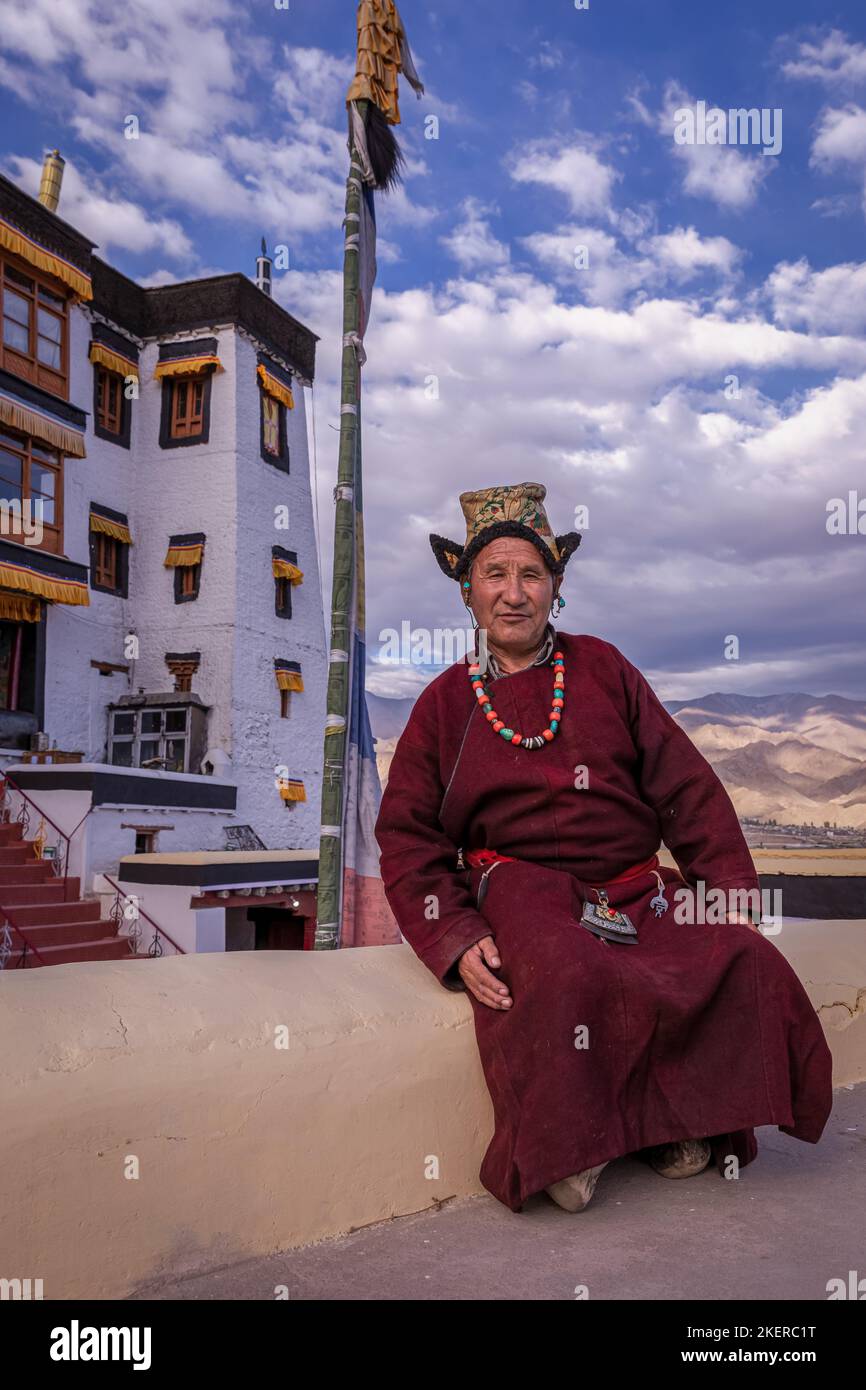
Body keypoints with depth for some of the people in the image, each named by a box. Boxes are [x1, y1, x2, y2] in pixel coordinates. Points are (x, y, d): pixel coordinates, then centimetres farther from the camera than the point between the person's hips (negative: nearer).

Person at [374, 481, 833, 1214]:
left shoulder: (602, 669, 13)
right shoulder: (445, 704, 10)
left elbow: (688, 787, 11)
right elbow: (408, 838, 5)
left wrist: (730, 893, -1)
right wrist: (455, 941, -11)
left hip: (636, 891, 3)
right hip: (524, 890, -2)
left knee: (748, 962, -22)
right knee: (565, 978, -34)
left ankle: (683, 1122, 1)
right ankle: (564, 1151, -9)